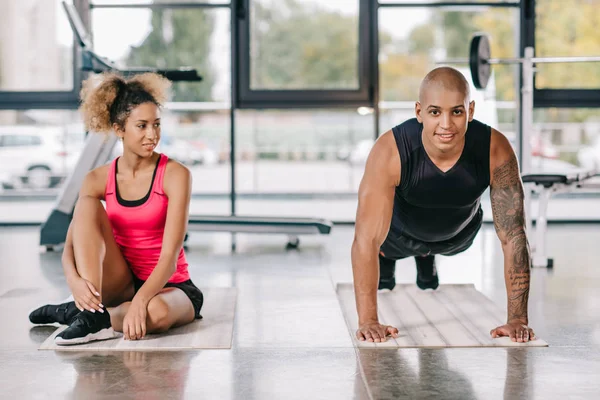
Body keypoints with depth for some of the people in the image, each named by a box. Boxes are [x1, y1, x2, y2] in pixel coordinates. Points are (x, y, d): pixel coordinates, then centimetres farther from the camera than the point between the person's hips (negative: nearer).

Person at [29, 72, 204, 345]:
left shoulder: (174, 175, -13)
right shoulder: (99, 179, -1)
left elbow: (170, 255, -21)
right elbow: (69, 247, -7)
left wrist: (139, 301, -36)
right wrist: (74, 280, -30)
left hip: (168, 285, -3)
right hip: (122, 284, 3)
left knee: (157, 313, -40)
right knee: (88, 205, -18)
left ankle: (79, 311, -14)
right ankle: (92, 310, -28)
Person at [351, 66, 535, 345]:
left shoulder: (496, 150, -40)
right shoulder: (390, 152, -44)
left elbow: (513, 237, -34)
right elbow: (366, 238, -42)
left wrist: (517, 319, -36)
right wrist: (367, 321, -46)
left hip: (460, 232, 2)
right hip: (402, 230, -2)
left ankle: (427, 256, 64)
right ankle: (386, 258, 56)